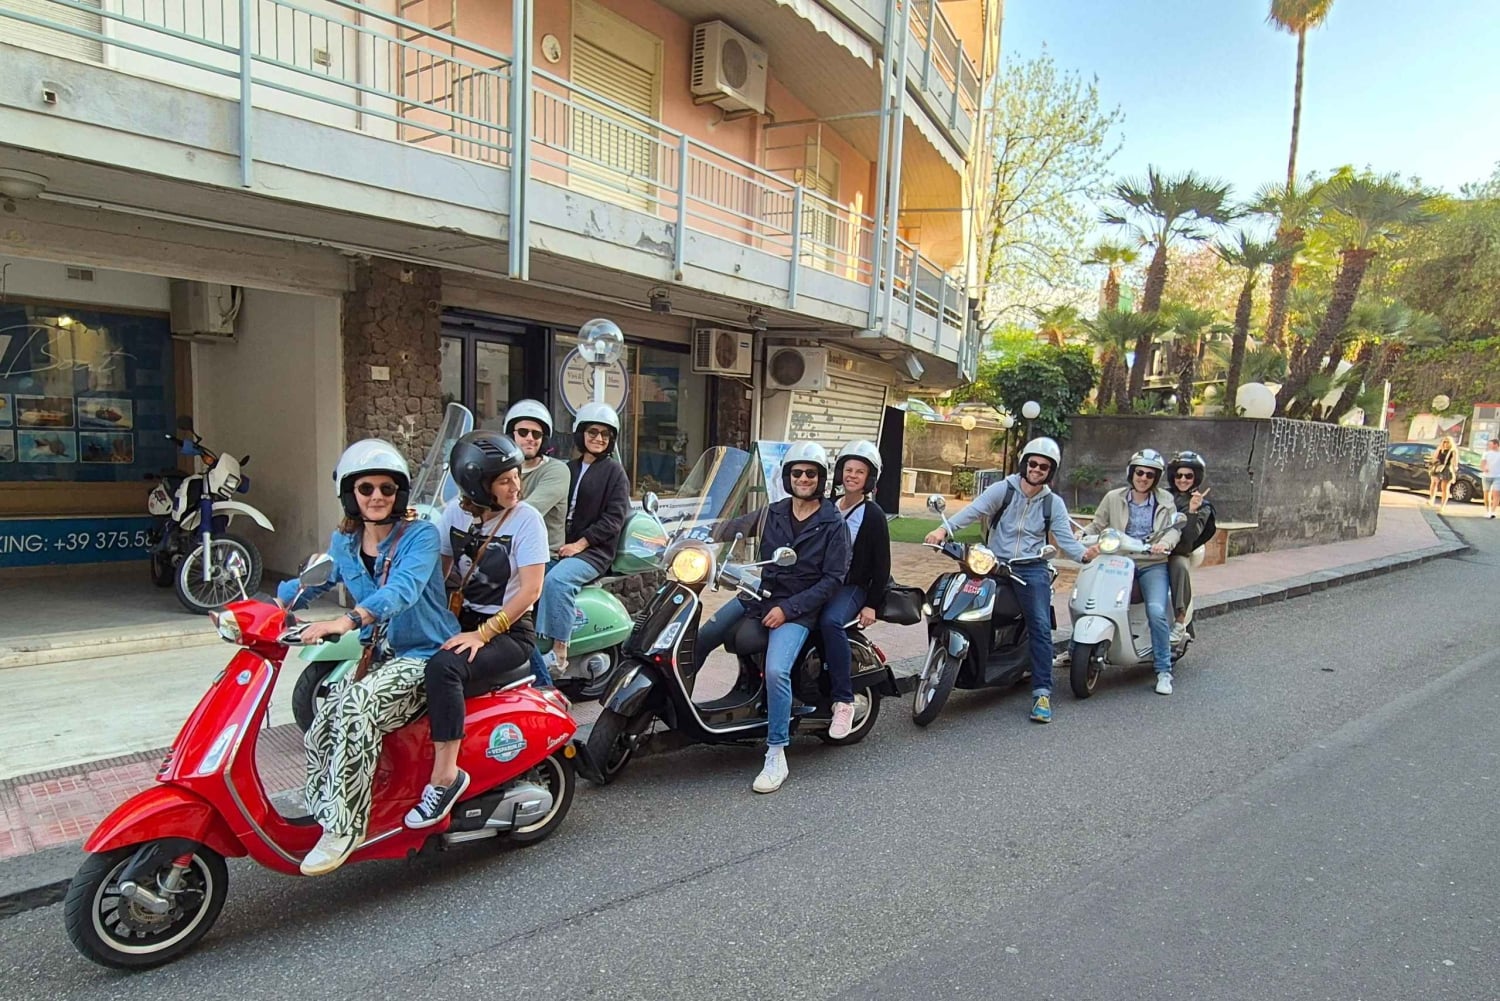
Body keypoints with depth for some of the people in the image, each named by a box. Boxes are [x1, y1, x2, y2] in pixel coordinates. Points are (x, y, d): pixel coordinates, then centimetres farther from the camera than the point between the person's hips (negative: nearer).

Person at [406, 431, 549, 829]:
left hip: (510, 630, -6)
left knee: (443, 667, -32)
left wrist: (482, 634, -21)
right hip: (463, 618, 6)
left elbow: (531, 590, -16)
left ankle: (445, 774, -24)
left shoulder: (526, 519, -11)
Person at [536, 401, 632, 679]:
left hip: (594, 551, -6)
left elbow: (614, 517, -7)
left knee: (557, 579, -32)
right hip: (562, 546, 6)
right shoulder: (569, 469, 20)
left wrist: (580, 543, -15)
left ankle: (559, 653, -31)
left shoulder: (614, 471, 2)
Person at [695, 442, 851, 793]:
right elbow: (732, 529, 11)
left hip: (797, 609, -5)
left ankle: (776, 755, -14)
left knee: (776, 671, -27)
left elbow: (833, 578, -8)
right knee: (698, 641, 1)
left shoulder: (833, 524, -4)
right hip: (756, 594, 6)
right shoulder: (773, 513, 8)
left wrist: (788, 609, -15)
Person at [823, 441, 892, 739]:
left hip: (852, 586, -5)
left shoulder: (873, 515, -2)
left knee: (830, 621, -35)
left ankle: (844, 701, -28)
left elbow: (882, 564, -3)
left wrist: (872, 605, -10)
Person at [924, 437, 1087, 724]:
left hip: (1032, 569, 0)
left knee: (1041, 627, -11)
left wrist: (1085, 554, -23)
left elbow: (1065, 538, 0)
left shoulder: (1053, 503, 8)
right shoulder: (1003, 489, 1)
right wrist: (944, 529, -30)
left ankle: (1042, 693, -7)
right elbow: (973, 510, -14)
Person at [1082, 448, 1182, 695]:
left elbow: (1173, 528, 0)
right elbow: (1097, 526, 7)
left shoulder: (1165, 500, 9)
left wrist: (1165, 542, -23)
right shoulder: (1113, 498, 9)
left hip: (1153, 564, -1)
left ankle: (1164, 671, -8)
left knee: (1157, 611, -23)